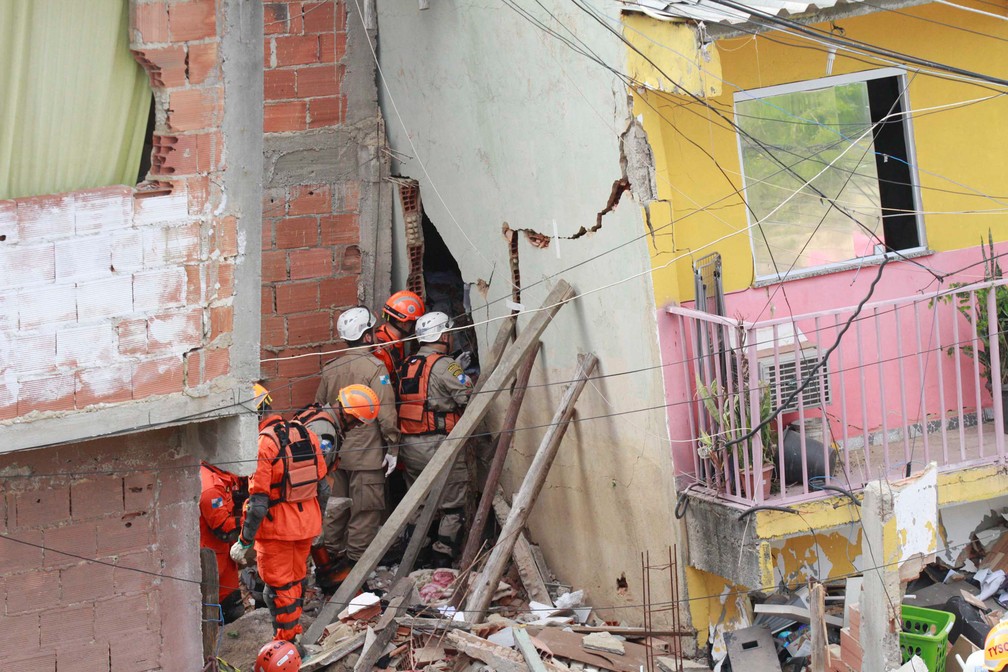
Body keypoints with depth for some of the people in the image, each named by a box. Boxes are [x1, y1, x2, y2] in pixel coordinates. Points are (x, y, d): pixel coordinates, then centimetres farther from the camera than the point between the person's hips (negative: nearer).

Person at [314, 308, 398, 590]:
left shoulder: (330, 369, 9)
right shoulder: (374, 367, -12)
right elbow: (386, 413, -16)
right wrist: (392, 448, -8)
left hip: (335, 452, 7)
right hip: (367, 454, -7)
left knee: (335, 508, 14)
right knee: (365, 512, 1)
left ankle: (329, 563, 19)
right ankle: (354, 567, 3)